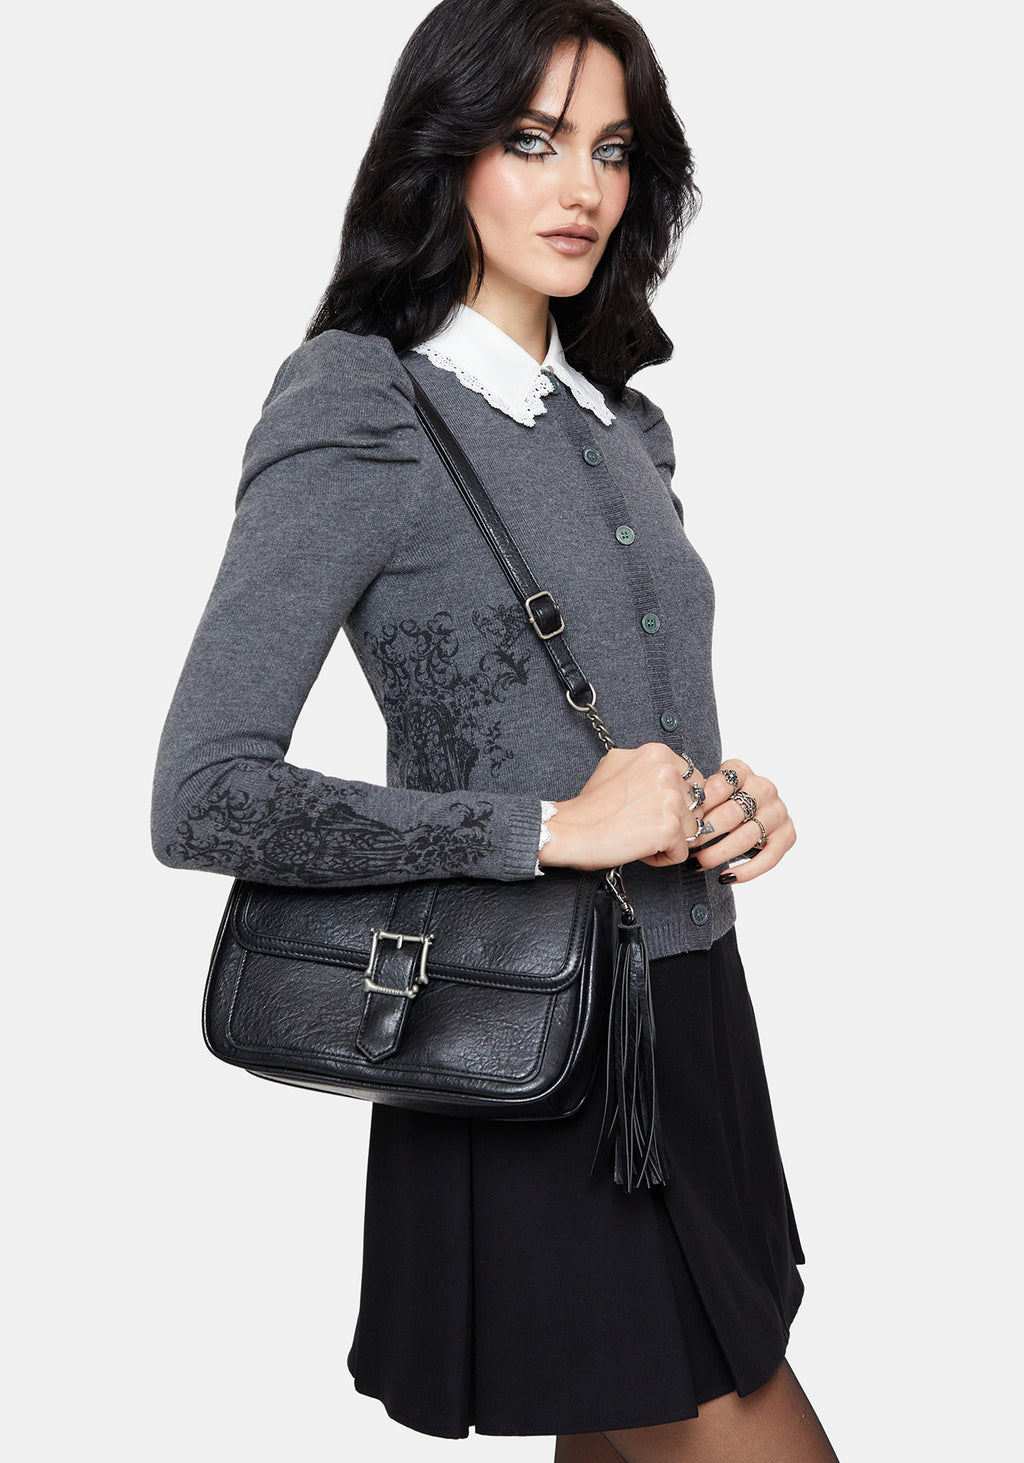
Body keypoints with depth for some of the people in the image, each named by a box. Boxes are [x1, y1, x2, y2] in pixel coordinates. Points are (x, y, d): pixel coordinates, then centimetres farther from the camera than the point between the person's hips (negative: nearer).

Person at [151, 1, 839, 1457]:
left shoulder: (623, 425, 12)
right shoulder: (358, 412, -11)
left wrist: (732, 798, 0)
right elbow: (204, 803, -18)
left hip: (691, 1008, 7)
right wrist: (549, 828, -18)